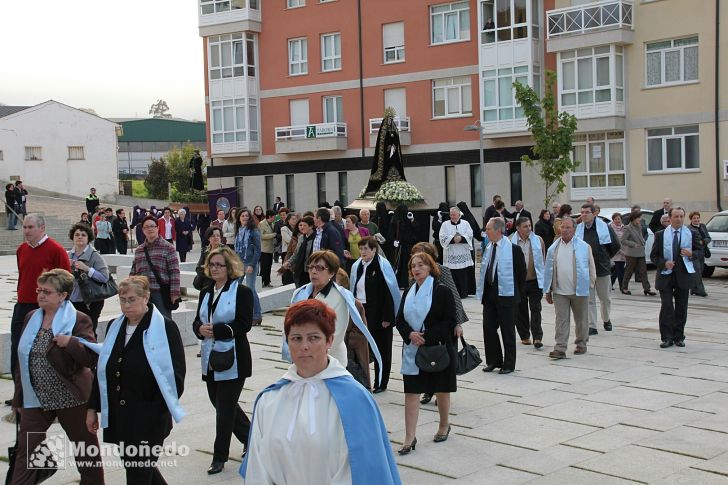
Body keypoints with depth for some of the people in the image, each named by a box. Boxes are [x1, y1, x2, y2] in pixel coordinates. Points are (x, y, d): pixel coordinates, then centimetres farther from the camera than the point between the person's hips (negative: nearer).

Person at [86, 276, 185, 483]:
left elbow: (175, 374, -10)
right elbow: (102, 371, 14)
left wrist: (161, 409, -13)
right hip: (119, 415, 6)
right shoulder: (115, 326, 10)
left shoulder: (164, 328, -9)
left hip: (149, 417, -6)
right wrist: (93, 408, 14)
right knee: (136, 466, 16)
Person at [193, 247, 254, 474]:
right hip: (211, 358, 7)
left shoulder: (242, 292, -9)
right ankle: (251, 438, 35)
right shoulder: (205, 292, 12)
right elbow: (197, 321, 11)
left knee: (225, 408, -1)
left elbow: (244, 325, -16)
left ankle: (220, 456, 12)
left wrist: (216, 329, -23)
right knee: (221, 404, 15)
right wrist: (201, 328, -12)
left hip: (233, 359, -7)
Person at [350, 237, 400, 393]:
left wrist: (387, 317, -18)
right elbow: (353, 289, 14)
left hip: (379, 313, -6)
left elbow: (389, 292, -15)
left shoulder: (382, 266, -12)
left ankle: (381, 383, 15)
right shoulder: (357, 266, 7)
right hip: (361, 312, 6)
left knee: (381, 349, 6)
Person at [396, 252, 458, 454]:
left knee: (442, 389, 12)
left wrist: (426, 337, -20)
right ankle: (410, 438, 0)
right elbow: (400, 320, 9)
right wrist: (410, 335, -12)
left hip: (438, 348, -4)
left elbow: (449, 322, -12)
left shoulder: (442, 291, -8)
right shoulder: (409, 292, 8)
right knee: (411, 391, -2)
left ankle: (444, 425, 34)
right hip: (412, 349, 4)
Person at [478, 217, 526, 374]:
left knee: (507, 331, 3)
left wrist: (518, 294, -4)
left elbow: (521, 272, -6)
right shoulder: (488, 248, 10)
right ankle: (493, 361, 21)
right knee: (488, 328, 8)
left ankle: (509, 364, 14)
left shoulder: (513, 249, -9)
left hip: (506, 295, -6)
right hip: (489, 295, 6)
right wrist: (483, 292, 11)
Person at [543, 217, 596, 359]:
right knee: (561, 320, -3)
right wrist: (548, 291, 8)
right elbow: (548, 270, 9)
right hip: (559, 292, 1)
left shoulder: (584, 247, -1)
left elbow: (591, 268, 5)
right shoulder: (553, 248, 5)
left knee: (581, 320, 11)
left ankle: (581, 344, 28)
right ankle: (560, 348, -5)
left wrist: (589, 284, 1)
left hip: (579, 291, -1)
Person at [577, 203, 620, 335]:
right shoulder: (578, 229, -2)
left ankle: (606, 320, 36)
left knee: (605, 297, 13)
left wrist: (606, 257, 9)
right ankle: (592, 326, 6)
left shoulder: (604, 227, -7)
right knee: (589, 299, 2)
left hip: (603, 268, -1)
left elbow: (616, 245, 4)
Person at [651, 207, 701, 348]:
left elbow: (700, 251, 11)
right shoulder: (660, 235, 3)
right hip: (666, 275, -1)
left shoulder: (691, 234, 6)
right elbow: (653, 255, 4)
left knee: (681, 308, 6)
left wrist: (691, 254, -12)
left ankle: (679, 337, 16)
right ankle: (667, 338, -2)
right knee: (666, 307, -6)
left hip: (683, 275, 1)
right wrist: (664, 263, -15)